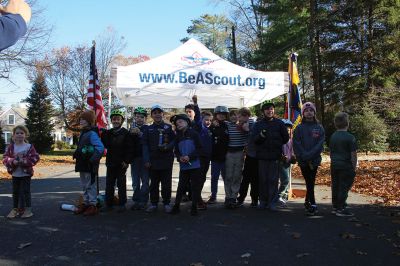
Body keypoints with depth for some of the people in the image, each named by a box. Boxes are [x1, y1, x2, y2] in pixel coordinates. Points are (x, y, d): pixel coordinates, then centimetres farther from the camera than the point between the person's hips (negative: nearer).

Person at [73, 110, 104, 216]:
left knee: (91, 185, -1)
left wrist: (93, 160, -25)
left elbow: (100, 148, -25)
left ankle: (92, 205, 7)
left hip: (89, 165, -10)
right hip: (82, 164, 10)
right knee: (84, 185, 17)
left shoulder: (92, 133, -17)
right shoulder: (82, 133, 13)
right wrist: (76, 155, 13)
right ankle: (85, 203, 27)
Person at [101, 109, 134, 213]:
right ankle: (108, 204, 19)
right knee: (109, 184, 9)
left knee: (121, 184, 5)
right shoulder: (108, 133, 8)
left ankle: (122, 204, 14)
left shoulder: (126, 133, -6)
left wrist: (126, 161, -15)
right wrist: (104, 134, -12)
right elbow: (105, 145, -1)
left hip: (121, 163, -4)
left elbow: (130, 148, -10)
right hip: (110, 162, 5)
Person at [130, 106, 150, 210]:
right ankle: (136, 201, 17)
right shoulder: (132, 128, 12)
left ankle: (143, 201, 5)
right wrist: (131, 133, -11)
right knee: (135, 181, 9)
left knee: (145, 180, -1)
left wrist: (140, 133, -25)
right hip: (134, 158, 4)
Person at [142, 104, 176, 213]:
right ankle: (153, 203, 18)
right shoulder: (148, 129, 9)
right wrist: (146, 160, -3)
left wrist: (167, 147, -15)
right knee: (154, 183, 8)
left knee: (166, 184, 3)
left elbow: (174, 141, 5)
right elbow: (145, 145, 5)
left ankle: (167, 203, 14)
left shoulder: (168, 127, 5)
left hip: (166, 160, -1)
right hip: (153, 161, 2)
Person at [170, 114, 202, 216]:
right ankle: (176, 206, 15)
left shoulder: (194, 134, 0)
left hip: (194, 165, -3)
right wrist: (180, 158, -7)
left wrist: (189, 157, -15)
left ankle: (194, 207, 11)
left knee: (195, 186, 2)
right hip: (183, 166, 3)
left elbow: (199, 148, -5)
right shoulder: (178, 137, 14)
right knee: (181, 186, 7)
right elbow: (176, 151, 14)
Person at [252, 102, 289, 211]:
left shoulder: (279, 123, 6)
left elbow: (286, 138, 10)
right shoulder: (258, 124, 8)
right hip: (262, 156, 1)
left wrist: (277, 144, 5)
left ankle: (272, 202, 7)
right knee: (263, 180, 6)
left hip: (275, 156, -1)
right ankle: (263, 201, 17)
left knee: (273, 180, 0)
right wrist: (261, 135, -19)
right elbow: (254, 139, -2)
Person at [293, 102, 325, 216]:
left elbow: (320, 144, -3)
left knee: (310, 183, 4)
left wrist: (310, 155, -15)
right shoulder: (299, 128, 3)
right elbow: (296, 144, -3)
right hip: (303, 161, -1)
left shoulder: (319, 128, 5)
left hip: (315, 160, 1)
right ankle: (313, 205, 6)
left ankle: (307, 201, 18)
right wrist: (304, 156, -13)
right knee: (310, 183, 0)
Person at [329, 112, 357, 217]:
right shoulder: (350, 137, -12)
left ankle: (335, 207, 23)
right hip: (346, 166, -6)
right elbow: (353, 154, -11)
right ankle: (341, 209, 4)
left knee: (335, 186, 13)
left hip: (334, 166, 6)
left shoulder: (333, 136, 7)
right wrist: (354, 167, -2)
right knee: (344, 188, 0)